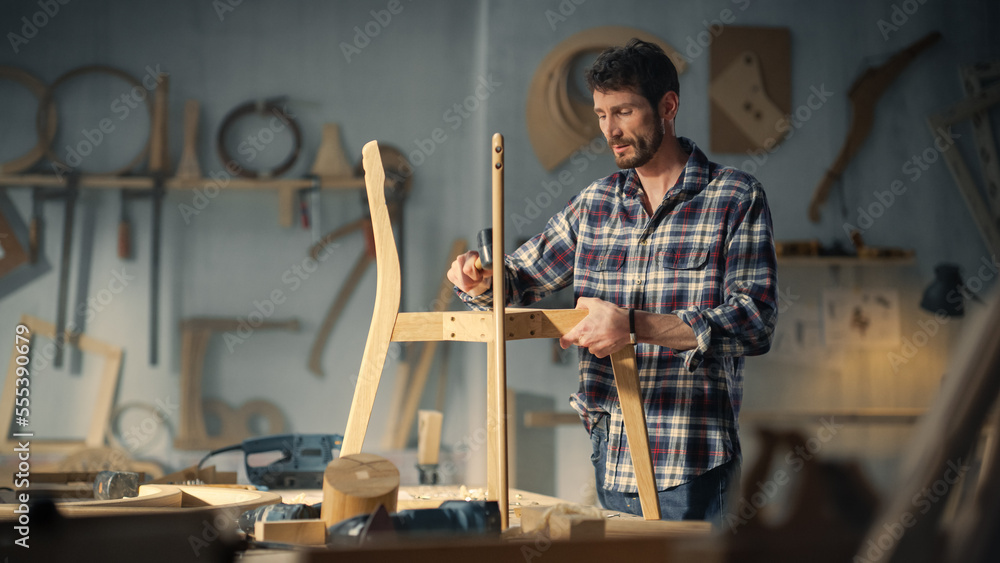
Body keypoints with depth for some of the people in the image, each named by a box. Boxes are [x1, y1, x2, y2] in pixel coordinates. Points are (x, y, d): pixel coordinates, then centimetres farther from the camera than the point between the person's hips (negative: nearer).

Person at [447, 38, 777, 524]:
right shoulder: (595, 203, 11)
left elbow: (755, 322, -15)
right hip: (610, 453, 5)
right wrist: (481, 280, -4)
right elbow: (523, 275, 20)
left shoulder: (736, 198, -4)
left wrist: (635, 325, -25)